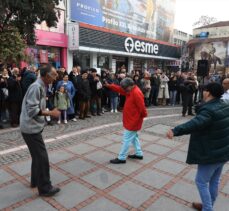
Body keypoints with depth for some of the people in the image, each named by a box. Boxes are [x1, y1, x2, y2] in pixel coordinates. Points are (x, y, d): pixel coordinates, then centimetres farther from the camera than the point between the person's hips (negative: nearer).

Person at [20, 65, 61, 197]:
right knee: (42, 157, -3)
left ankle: (35, 181, 36)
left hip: (35, 127, 10)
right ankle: (45, 188, 11)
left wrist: (48, 112, 6)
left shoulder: (42, 87, 10)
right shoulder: (36, 87, -20)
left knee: (37, 156, 20)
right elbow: (32, 110, -27)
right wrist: (50, 113, -23)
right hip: (31, 128, -10)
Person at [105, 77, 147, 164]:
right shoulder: (131, 91, 7)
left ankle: (121, 158, 9)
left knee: (126, 139, -1)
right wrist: (109, 86, -3)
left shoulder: (136, 93, -25)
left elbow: (142, 107, -23)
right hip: (131, 120, 10)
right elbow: (119, 89, 7)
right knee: (133, 137, 20)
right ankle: (139, 154, 32)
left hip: (133, 121, -10)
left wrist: (143, 116, -8)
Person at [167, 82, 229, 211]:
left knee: (201, 182, 7)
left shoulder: (209, 110, -27)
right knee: (214, 180, 21)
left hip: (211, 153, -9)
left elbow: (195, 124, -45)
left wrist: (175, 131, -53)